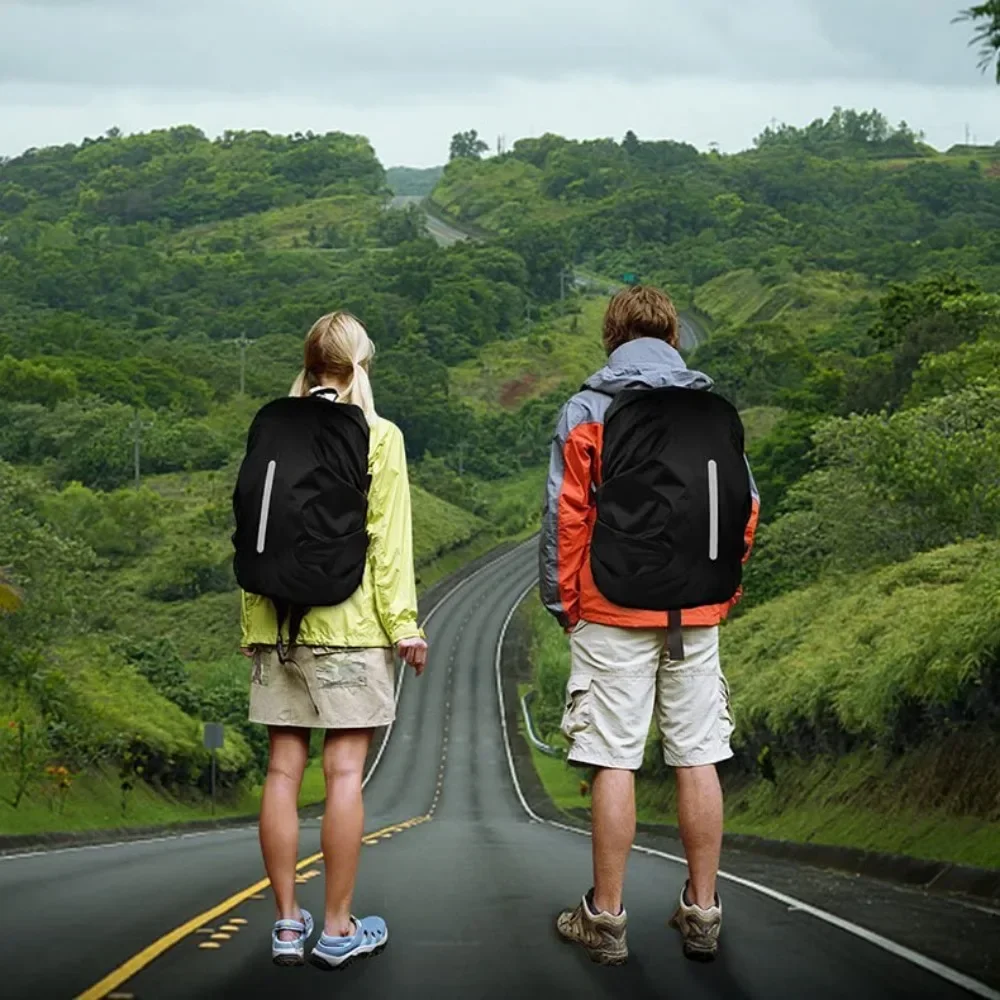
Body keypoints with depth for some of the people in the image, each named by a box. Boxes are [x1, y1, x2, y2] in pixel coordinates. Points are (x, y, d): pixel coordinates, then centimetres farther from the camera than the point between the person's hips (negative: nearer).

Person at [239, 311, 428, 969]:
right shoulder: (377, 437, -3)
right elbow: (388, 538, -6)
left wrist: (253, 623, 15)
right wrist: (404, 624, -2)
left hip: (278, 622, 4)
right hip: (349, 621, -4)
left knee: (284, 770, 6)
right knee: (345, 771, -1)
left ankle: (288, 924, 10)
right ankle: (339, 929, 3)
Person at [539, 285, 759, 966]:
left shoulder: (587, 410, -1)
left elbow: (565, 515, -3)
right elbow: (746, 506, 8)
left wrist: (562, 601, 5)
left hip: (612, 611, -3)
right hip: (696, 615, 3)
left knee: (615, 762, -1)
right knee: (698, 760, 6)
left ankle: (606, 918, 4)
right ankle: (703, 913, 12)